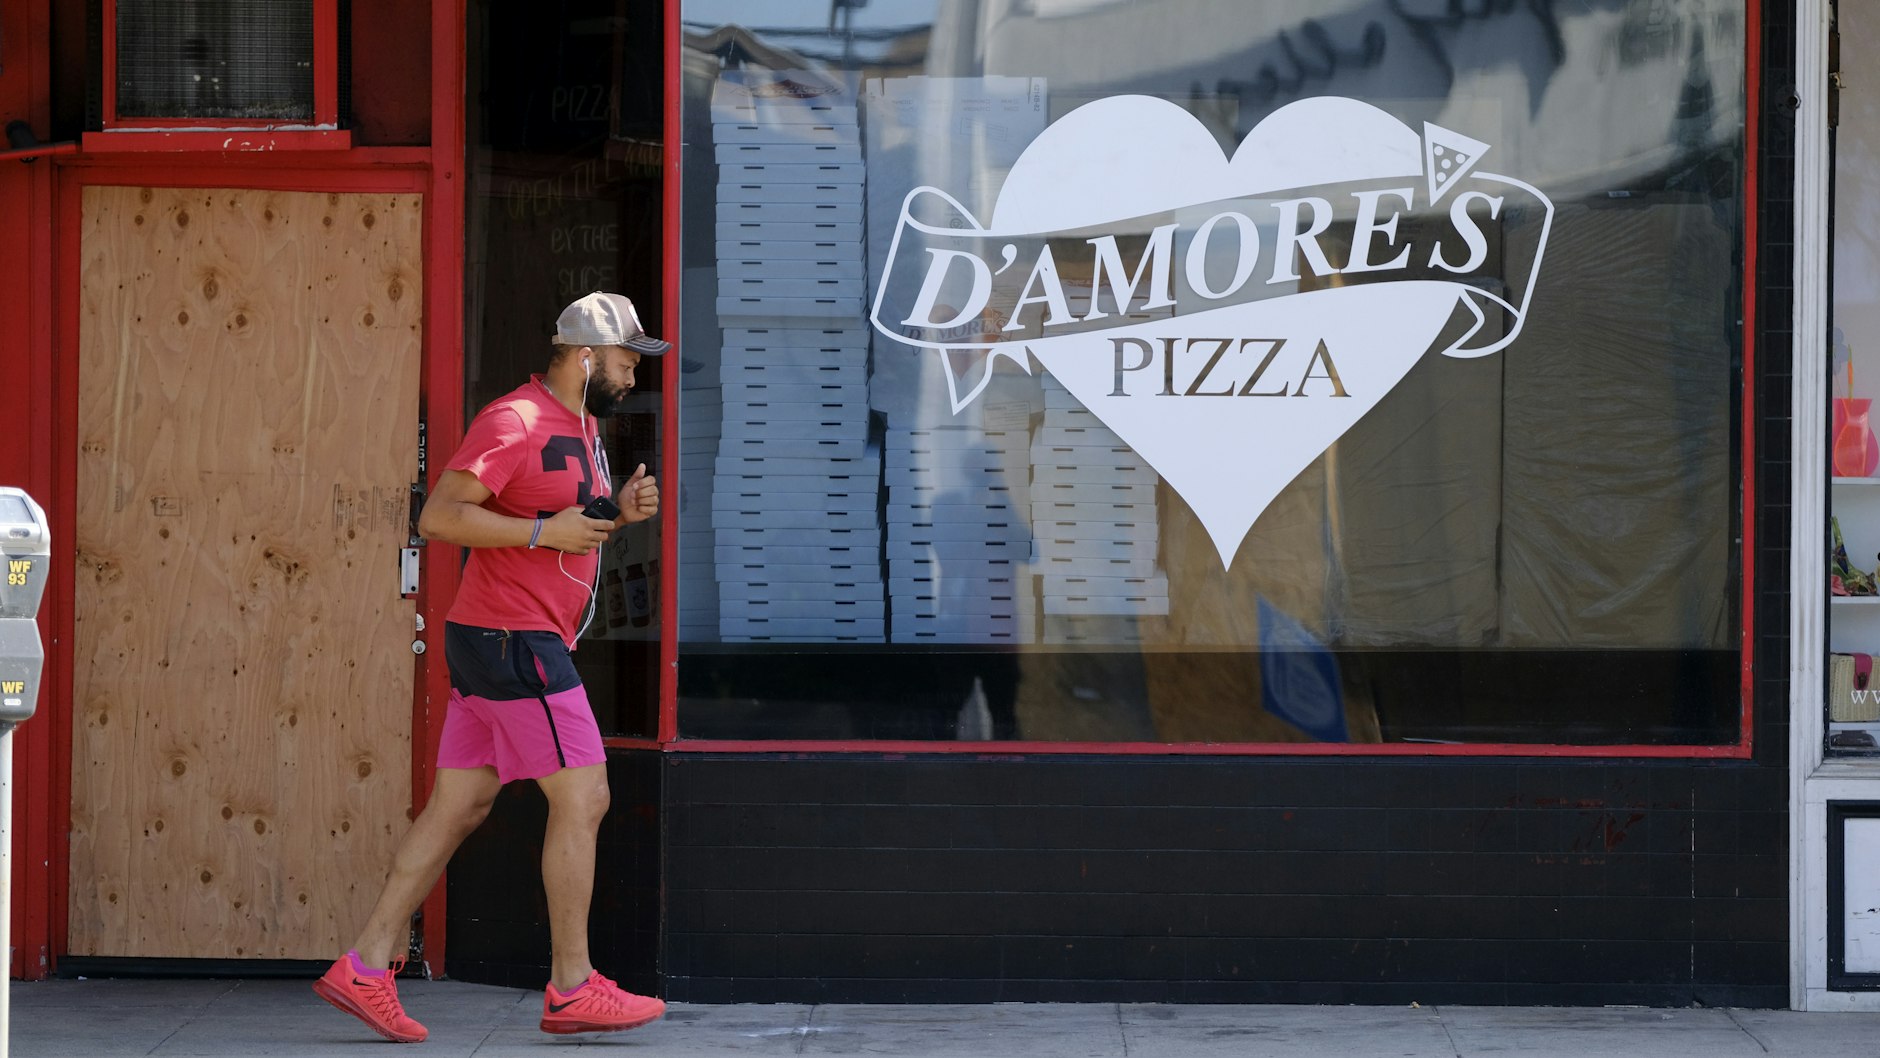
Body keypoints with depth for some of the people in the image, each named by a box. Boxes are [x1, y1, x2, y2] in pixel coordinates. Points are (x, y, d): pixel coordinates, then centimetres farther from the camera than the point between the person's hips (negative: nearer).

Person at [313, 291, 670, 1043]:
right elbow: (439, 517, -20)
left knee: (457, 807, 8)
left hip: (525, 644, 10)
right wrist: (545, 531, -22)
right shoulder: (514, 423, -14)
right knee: (581, 800, -7)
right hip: (514, 640, -10)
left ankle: (364, 968, 8)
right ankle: (571, 988, -2)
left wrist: (623, 514, 7)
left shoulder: (582, 429, 17)